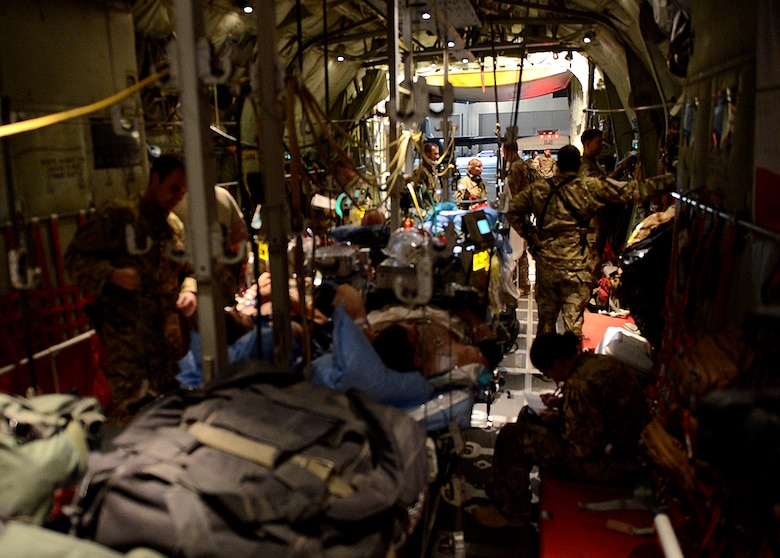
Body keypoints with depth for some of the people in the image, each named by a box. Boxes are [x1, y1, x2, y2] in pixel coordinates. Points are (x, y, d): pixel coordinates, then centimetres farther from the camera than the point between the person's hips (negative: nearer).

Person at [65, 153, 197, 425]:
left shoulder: (175, 226, 14)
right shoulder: (115, 216, -5)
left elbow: (186, 270, 23)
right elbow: (76, 257, -5)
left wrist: (189, 291, 1)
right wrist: (112, 275, -20)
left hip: (170, 338, 6)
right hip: (126, 338, -6)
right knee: (130, 409, -4)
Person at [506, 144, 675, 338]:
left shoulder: (539, 188, 4)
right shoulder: (590, 187, -6)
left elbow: (513, 211, 9)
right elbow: (630, 191, -6)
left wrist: (530, 236, 11)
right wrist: (670, 180, -2)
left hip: (546, 261, 3)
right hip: (576, 264, -3)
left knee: (546, 317, 16)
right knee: (574, 321, 2)